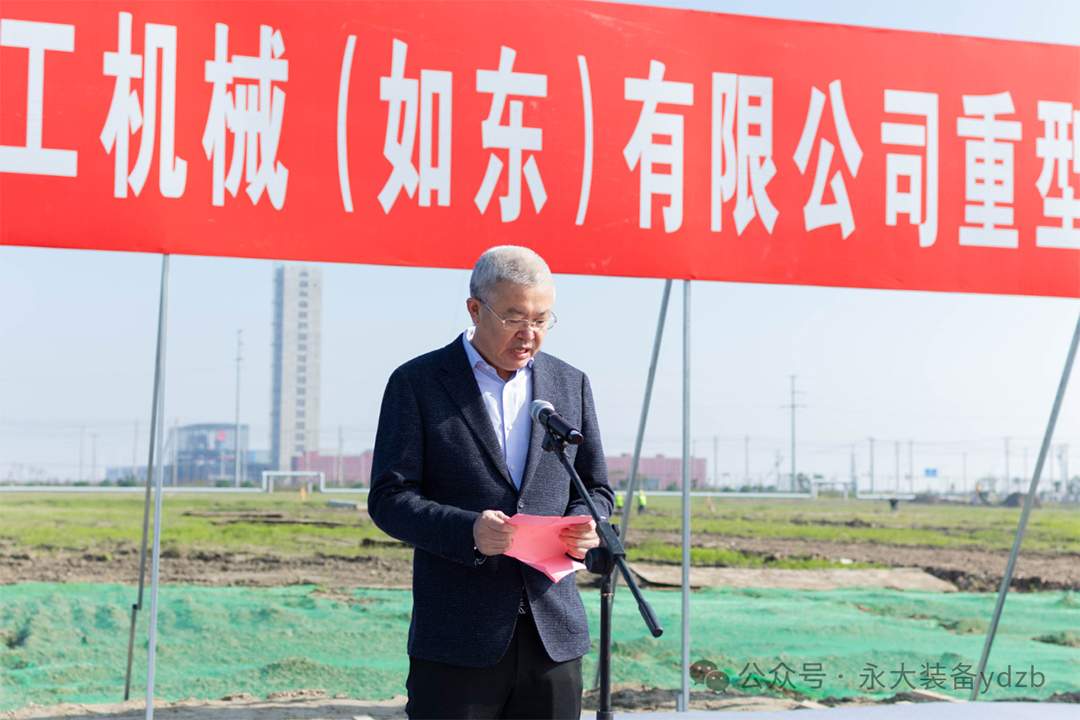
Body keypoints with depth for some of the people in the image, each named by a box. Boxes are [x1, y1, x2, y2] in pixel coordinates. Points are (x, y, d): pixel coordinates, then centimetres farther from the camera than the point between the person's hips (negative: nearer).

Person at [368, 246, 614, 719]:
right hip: (457, 637, -4)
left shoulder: (570, 384, 12)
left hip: (554, 634, 4)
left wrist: (582, 527, -7)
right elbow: (387, 498, -4)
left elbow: (596, 488, 18)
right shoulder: (417, 383, 0)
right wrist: (469, 532, -22)